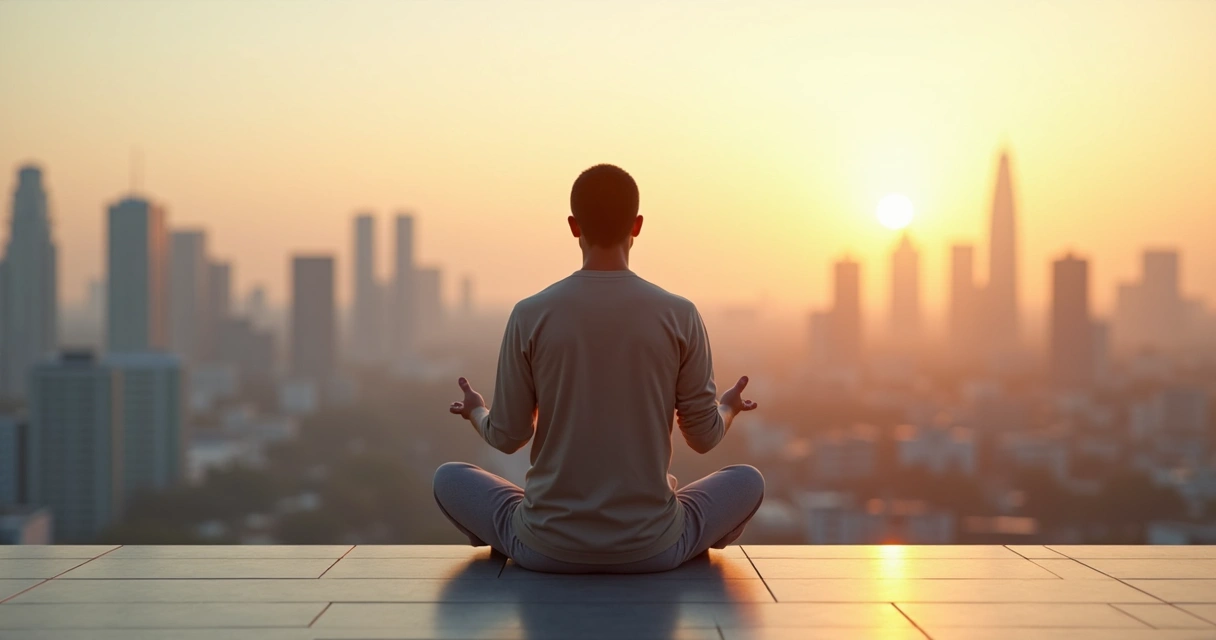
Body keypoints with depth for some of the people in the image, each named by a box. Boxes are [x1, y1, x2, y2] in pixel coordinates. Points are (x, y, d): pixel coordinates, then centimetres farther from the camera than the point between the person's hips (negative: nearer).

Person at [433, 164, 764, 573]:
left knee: (450, 479, 26)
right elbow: (704, 436, 1)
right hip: (651, 548, 1)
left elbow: (508, 437, 0)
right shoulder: (679, 316, -7)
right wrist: (727, 408, 25)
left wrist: (477, 412, 24)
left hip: (548, 548, 0)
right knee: (747, 480, 26)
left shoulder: (530, 316, -8)